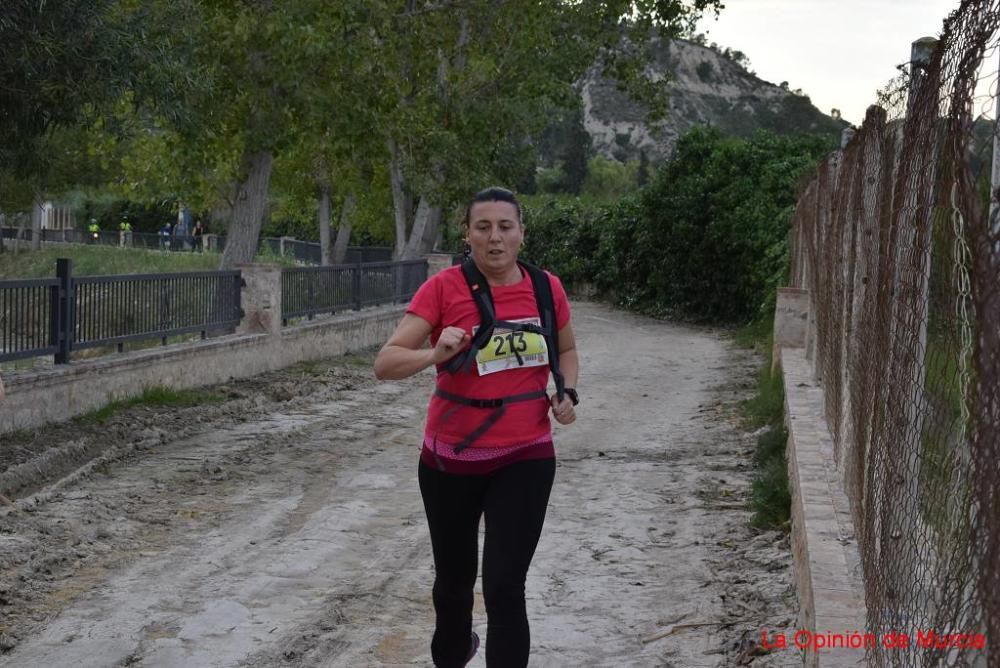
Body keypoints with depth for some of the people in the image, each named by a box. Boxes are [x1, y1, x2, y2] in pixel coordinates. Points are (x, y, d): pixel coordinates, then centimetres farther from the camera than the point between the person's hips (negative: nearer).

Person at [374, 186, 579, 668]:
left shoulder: (546, 287, -3)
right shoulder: (443, 288, -12)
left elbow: (566, 349, 17)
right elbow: (384, 364, -17)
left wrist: (567, 393, -2)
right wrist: (434, 354, -36)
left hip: (525, 458, 1)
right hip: (452, 459, 0)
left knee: (504, 586, -9)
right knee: (454, 578, 19)